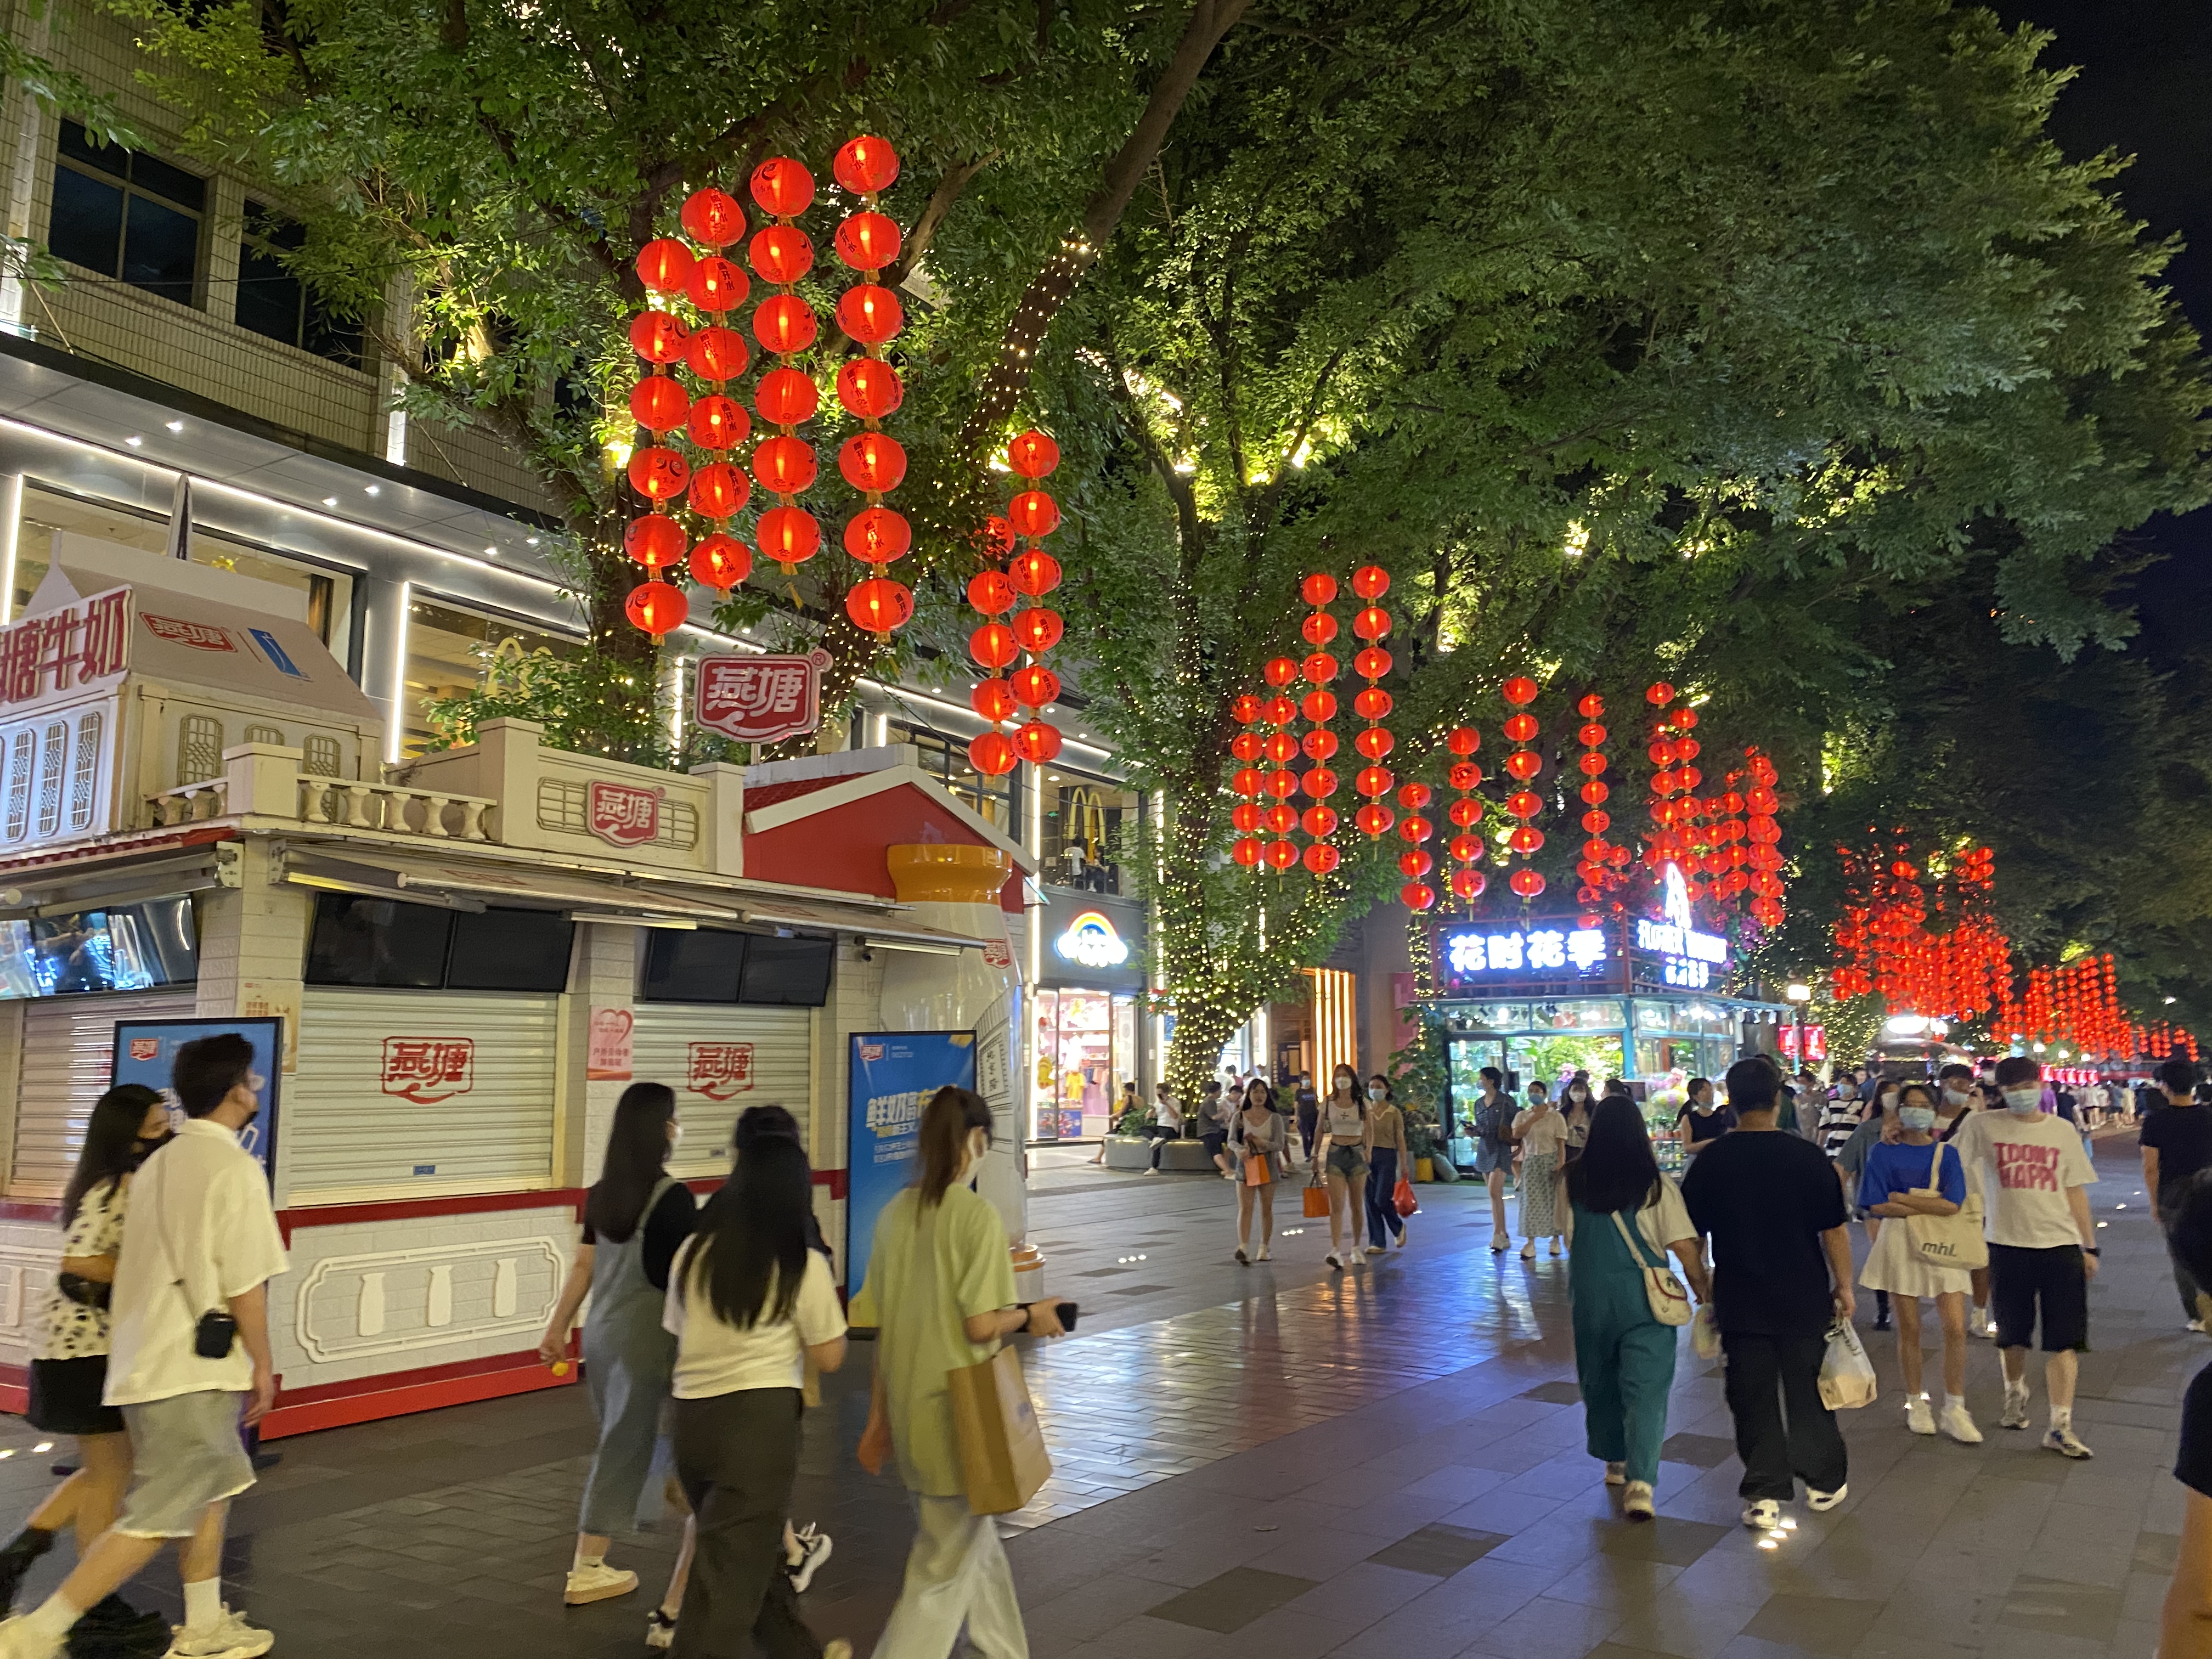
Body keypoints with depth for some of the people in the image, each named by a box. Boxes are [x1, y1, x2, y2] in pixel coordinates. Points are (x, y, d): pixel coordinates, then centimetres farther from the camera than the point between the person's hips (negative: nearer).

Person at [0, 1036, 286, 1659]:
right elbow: (246, 1287, -17)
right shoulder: (236, 1168, -16)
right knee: (157, 1518, -1)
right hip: (195, 1372, -9)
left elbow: (149, 1268, 15)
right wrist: (262, 1366, -6)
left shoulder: (156, 1166, 10)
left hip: (144, 1361, 9)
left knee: (213, 1488, 19)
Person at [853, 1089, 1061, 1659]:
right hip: (959, 1413, -7)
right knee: (944, 1566, 7)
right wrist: (1032, 1317, -1)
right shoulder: (978, 1216, -17)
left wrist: (879, 1416, 13)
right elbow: (981, 1324, -20)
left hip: (909, 1410, 7)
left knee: (976, 1537, 25)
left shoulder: (895, 1214, 2)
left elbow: (882, 1326, 6)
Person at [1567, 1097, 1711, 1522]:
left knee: (1600, 1382, 20)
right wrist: (1702, 1287, 3)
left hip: (1589, 1298, 3)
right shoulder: (1655, 1185, -12)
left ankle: (1615, 1461, 34)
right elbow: (1685, 1246, -12)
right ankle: (1639, 1480, -12)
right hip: (1643, 1299, -2)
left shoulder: (1574, 1182, -5)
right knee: (1645, 1389, 0)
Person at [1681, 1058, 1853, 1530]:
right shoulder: (1808, 1157, -11)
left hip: (1740, 1303, 0)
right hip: (1804, 1299, 0)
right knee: (1809, 1392, 16)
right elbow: (1834, 1229, -6)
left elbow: (1690, 1236, -1)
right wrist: (1843, 1285, 6)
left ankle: (1764, 1494, 9)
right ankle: (1824, 1482, 30)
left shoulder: (1710, 1162, -8)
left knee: (1753, 1400, 8)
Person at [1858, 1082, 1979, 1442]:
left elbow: (1952, 1204, -8)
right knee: (1909, 1329, 4)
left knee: (1955, 1328, -6)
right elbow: (1877, 1208, -4)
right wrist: (1928, 1205, -10)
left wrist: (1902, 1199, -9)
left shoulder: (1946, 1153, 5)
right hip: (1899, 1242, -1)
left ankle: (1954, 1409, 6)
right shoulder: (1883, 1153, 2)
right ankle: (1916, 1404, 19)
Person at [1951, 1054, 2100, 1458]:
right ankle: (2016, 1395, 39)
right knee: (2013, 1334, 14)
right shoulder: (1983, 1126, -2)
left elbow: (2075, 1193, 10)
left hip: (2061, 1246, 1)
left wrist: (2089, 1246, 10)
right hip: (2007, 1244, -1)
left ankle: (2060, 1426, 3)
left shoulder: (2062, 1132, 5)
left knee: (2064, 1339, -3)